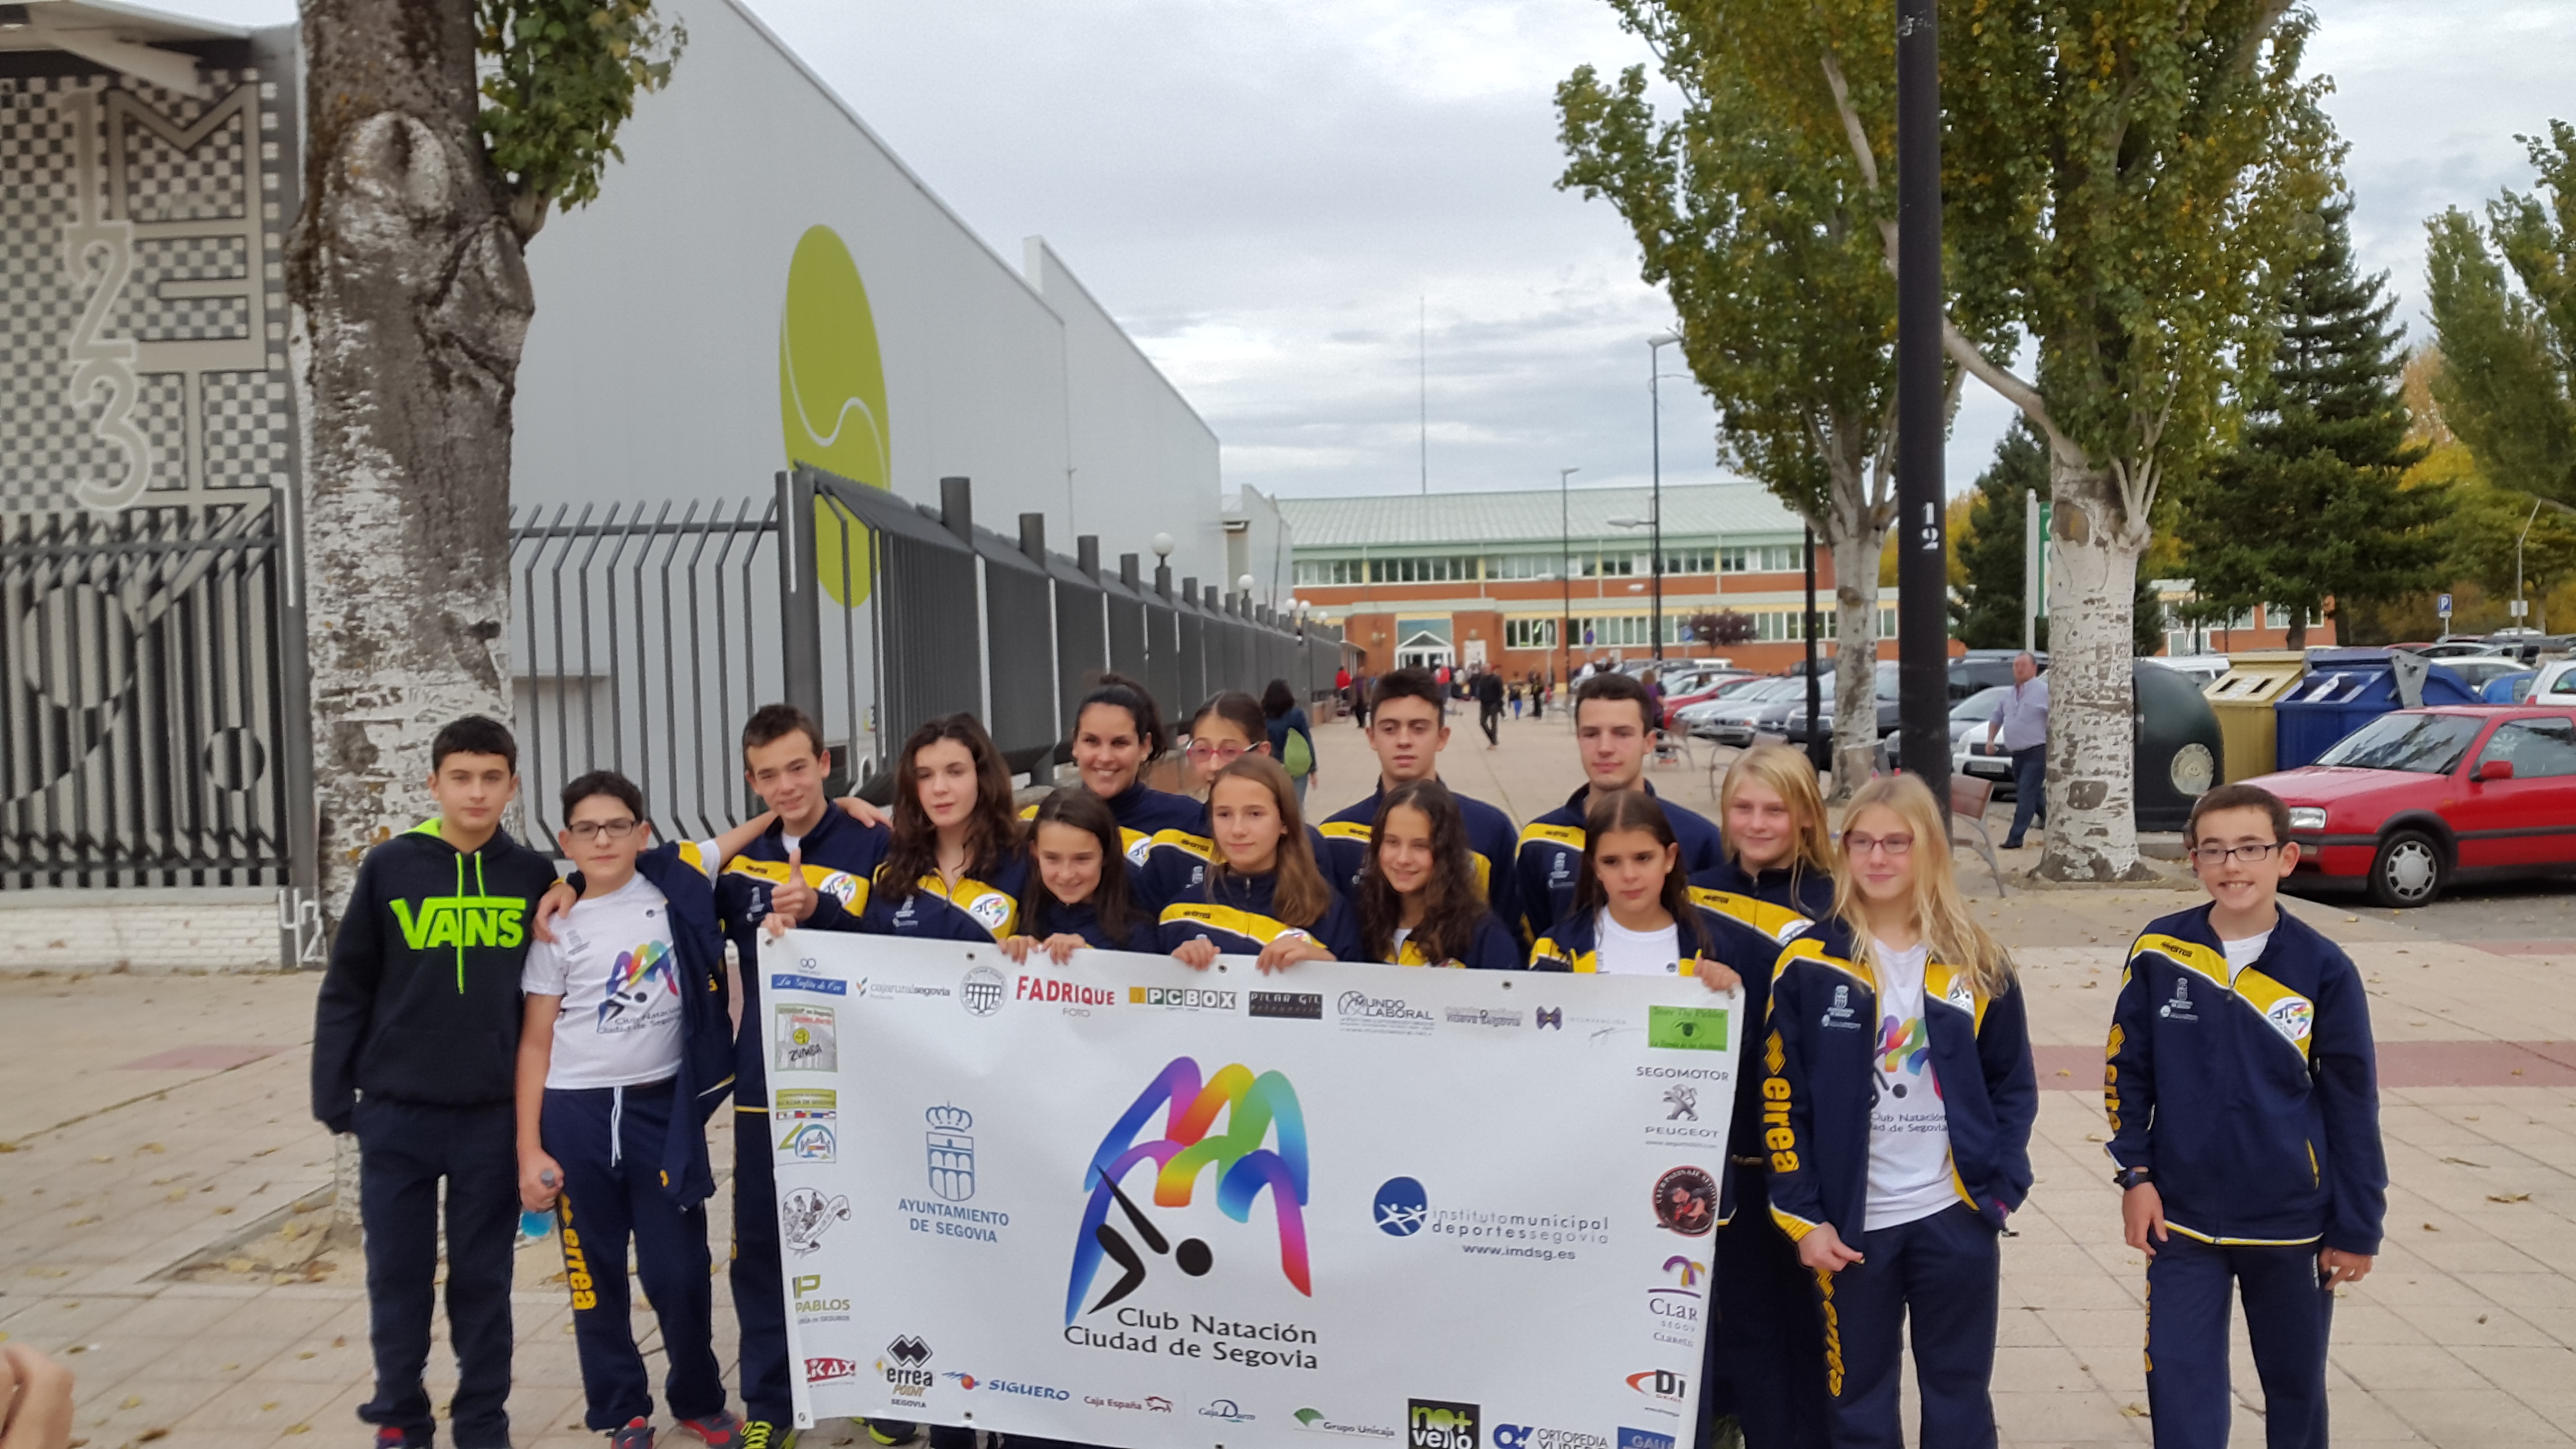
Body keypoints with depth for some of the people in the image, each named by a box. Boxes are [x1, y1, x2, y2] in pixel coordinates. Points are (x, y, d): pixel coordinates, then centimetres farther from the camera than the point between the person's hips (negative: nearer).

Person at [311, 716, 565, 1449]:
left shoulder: (534, 877, -1)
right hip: (396, 1111, 0)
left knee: (483, 1278, 10)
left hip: (493, 1115, 0)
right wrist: (333, 1097, -1)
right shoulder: (389, 868, -3)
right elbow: (346, 991, 1)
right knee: (398, 1277, 9)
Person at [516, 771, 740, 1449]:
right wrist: (529, 1148, -2)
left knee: (679, 1271, 4)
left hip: (664, 1108, 0)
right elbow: (536, 1043, 2)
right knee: (594, 1274, 8)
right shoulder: (558, 929, 0)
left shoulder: (678, 881, 0)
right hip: (576, 1115, 0)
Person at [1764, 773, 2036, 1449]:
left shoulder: (1977, 964, 1)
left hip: (1956, 1217, 2)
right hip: (1852, 1222, -1)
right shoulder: (1810, 966, -6)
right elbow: (1781, 1100, -5)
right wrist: (1803, 1216, -8)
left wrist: (2002, 1186, -5)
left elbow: (2014, 1086, 7)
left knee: (1959, 1394, 13)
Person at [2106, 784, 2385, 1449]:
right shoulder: (2159, 952, -7)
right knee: (2182, 1393, 0)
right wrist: (2135, 1174, -4)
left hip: (2293, 1223, 0)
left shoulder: (2323, 969, -9)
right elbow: (2128, 1072, 2)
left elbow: (2352, 1108, -3)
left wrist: (2357, 1228, 0)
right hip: (2182, 1220, 0)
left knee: (2295, 1389, 18)